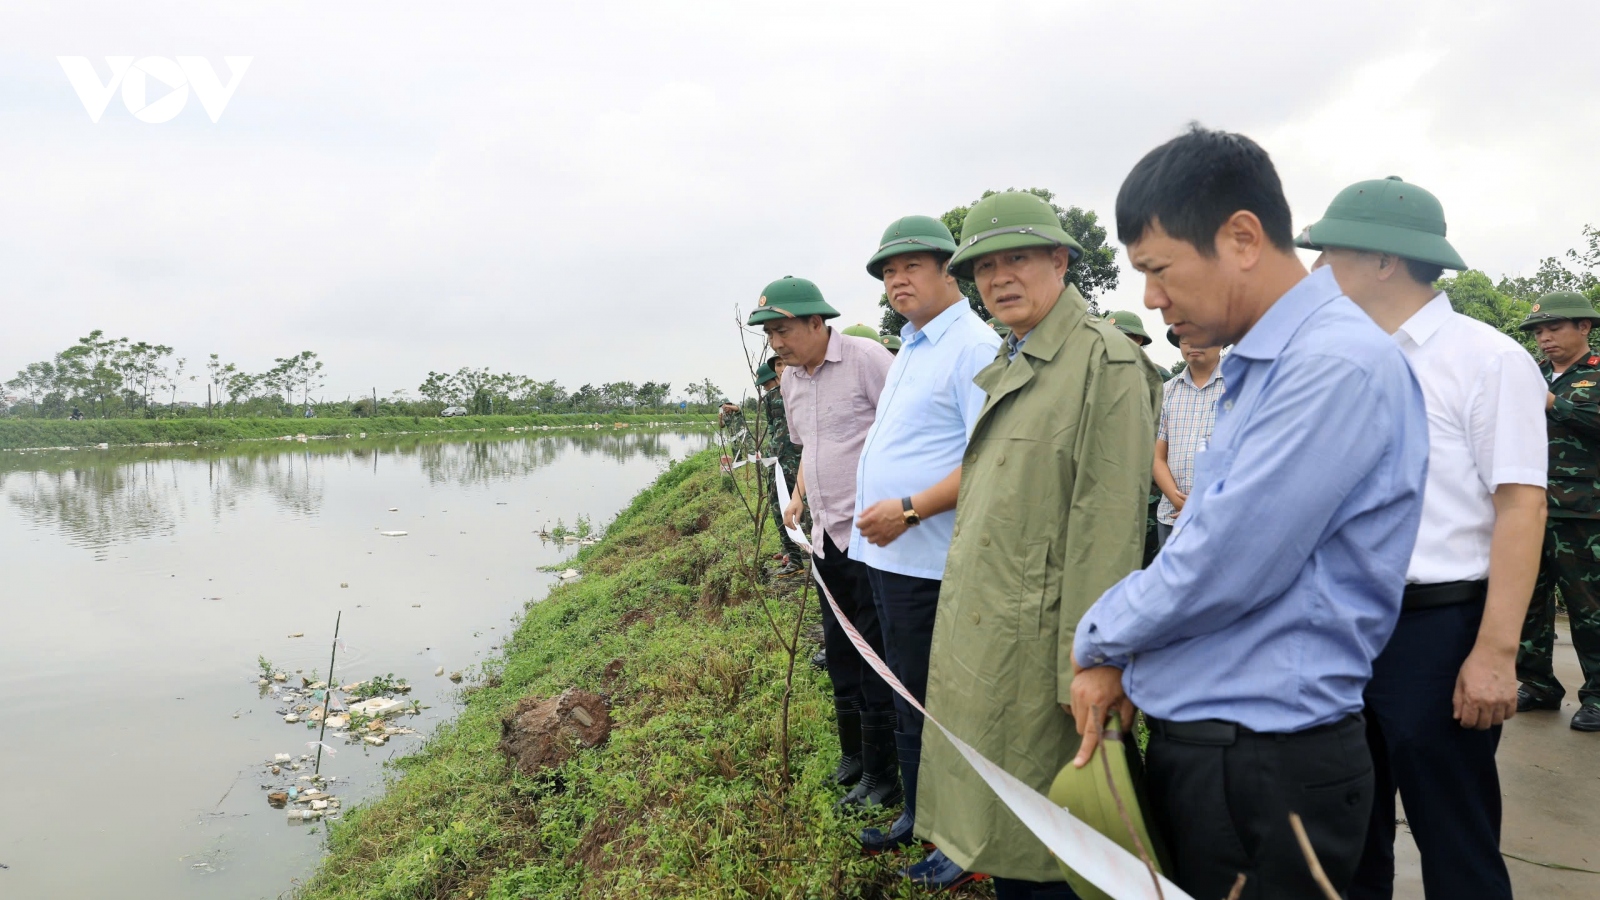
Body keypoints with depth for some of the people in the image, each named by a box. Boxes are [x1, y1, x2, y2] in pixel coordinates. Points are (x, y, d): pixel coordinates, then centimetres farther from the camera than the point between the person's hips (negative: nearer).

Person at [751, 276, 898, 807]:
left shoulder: (866, 358, -13)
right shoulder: (790, 380, 11)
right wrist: (798, 496, 13)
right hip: (827, 533, 8)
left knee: (874, 654, 0)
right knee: (839, 650, 17)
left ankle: (880, 776, 12)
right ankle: (852, 754, 33)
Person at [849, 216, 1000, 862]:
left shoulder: (974, 345, -13)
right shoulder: (910, 348, 17)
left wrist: (910, 510, -24)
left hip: (927, 563, -10)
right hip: (887, 554, 10)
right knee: (906, 695, 19)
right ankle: (916, 815, 35)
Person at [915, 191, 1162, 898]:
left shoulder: (1103, 360, -12)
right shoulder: (1008, 366, 15)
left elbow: (1109, 527, -18)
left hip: (1033, 643, -8)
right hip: (977, 634, 8)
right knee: (995, 831, 18)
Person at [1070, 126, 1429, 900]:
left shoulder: (1337, 365, -20)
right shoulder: (1255, 367, 10)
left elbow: (1219, 570, -24)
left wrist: (1096, 641, -6)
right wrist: (1115, 659, 5)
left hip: (1267, 772, -8)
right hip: (1194, 739, 9)